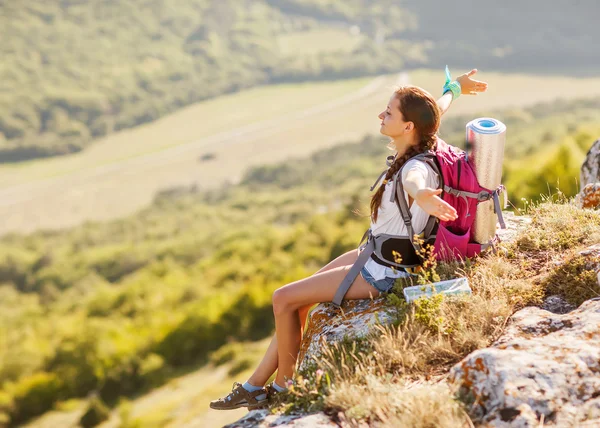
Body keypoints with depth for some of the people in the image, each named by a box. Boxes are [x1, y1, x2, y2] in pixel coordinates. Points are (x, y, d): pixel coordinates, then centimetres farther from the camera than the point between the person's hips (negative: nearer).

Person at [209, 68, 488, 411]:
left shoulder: (417, 168, -29)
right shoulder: (414, 148, -4)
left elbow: (414, 182, -57)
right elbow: (435, 110, 19)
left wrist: (421, 196, -80)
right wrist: (457, 88, 38)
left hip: (382, 274, -10)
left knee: (284, 299, -7)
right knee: (295, 302, 12)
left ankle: (283, 386, 13)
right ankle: (255, 386, 21)